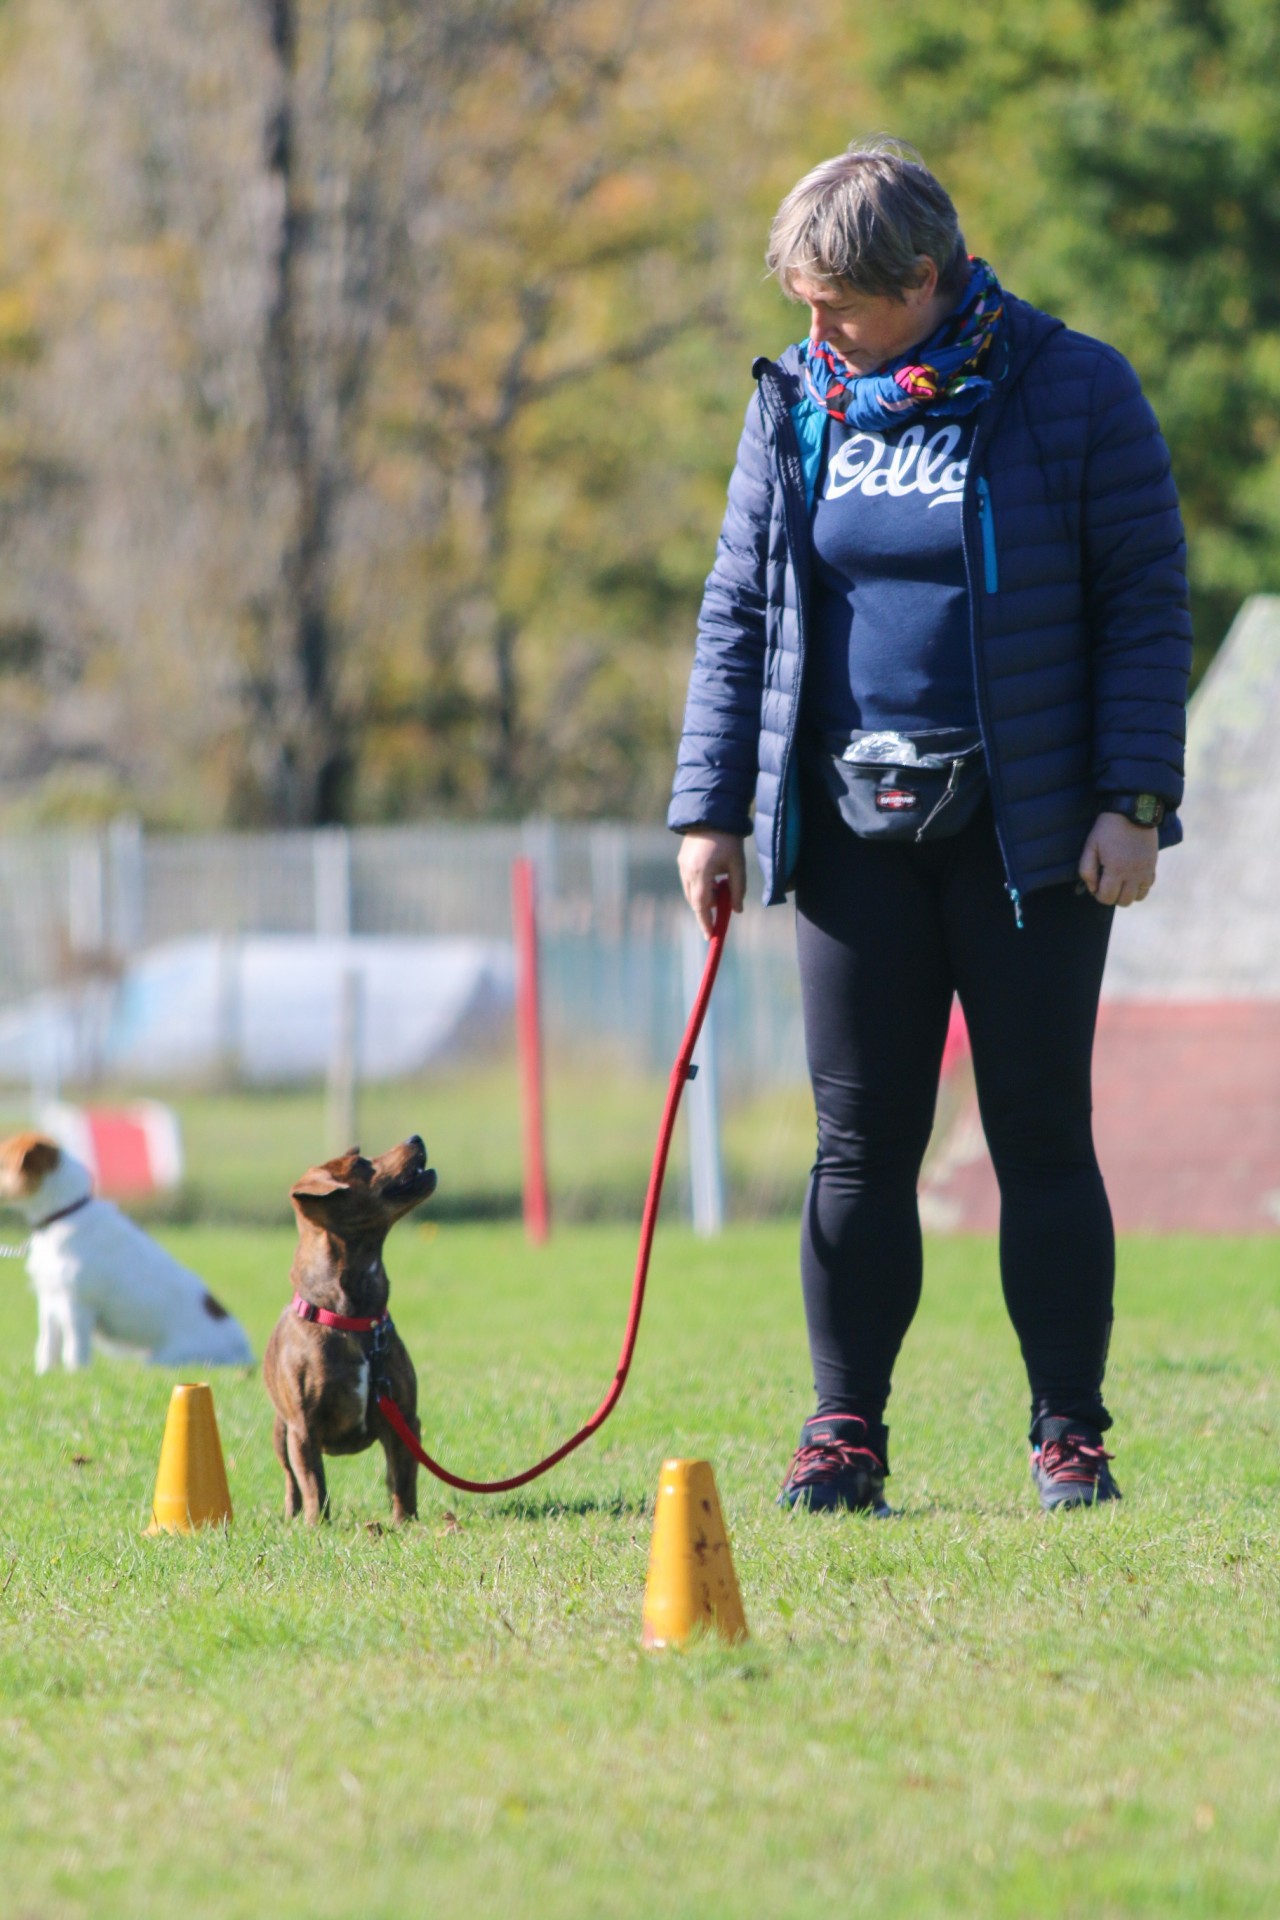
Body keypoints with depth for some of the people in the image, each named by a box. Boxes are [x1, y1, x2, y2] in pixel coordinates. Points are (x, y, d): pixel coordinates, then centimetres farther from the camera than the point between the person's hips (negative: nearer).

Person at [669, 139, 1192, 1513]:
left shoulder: (1074, 393, -4)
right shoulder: (795, 407, 7)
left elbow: (1147, 606, -3)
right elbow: (736, 615, 12)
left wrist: (1133, 801, -10)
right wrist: (710, 810, 6)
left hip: (1029, 831, -3)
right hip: (854, 830, 3)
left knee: (1043, 1140, 1)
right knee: (860, 1142, 3)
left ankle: (1070, 1436, 8)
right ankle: (845, 1433, 9)